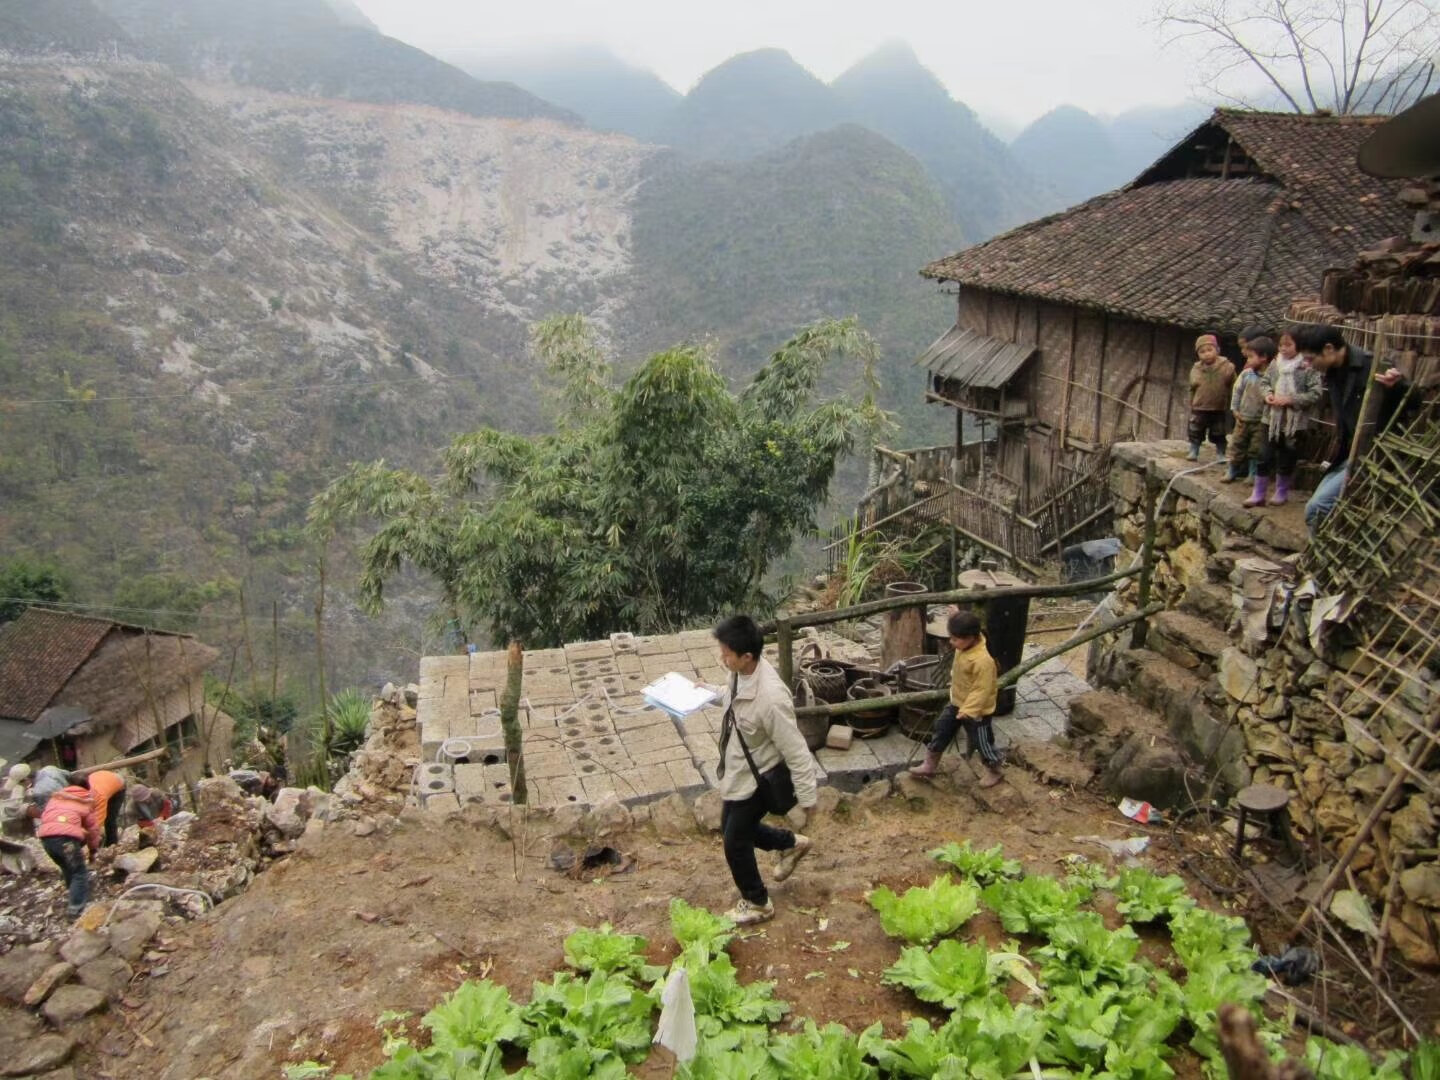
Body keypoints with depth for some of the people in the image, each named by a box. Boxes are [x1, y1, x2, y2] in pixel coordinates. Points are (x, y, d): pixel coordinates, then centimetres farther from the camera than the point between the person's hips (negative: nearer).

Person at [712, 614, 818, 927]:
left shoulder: (770, 698, -38)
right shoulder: (743, 674, -12)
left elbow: (796, 752, -28)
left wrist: (806, 801, -20)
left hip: (755, 781, -8)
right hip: (737, 773, 8)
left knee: (735, 843, 10)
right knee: (731, 828, 26)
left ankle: (757, 904, 36)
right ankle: (792, 844, 48)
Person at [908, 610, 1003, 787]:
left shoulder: (982, 660, -36)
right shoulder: (965, 646, -10)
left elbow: (981, 690, -32)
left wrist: (968, 710, -33)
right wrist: (955, 615, 13)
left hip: (977, 710, -9)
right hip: (957, 703, 9)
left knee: (982, 742, 11)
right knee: (941, 730, 18)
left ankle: (995, 772, 36)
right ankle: (930, 765, 34)